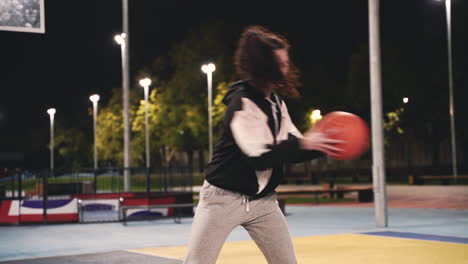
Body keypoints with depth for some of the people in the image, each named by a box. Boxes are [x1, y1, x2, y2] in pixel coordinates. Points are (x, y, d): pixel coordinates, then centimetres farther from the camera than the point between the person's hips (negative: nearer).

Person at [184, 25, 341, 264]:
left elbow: (290, 151, 7)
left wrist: (322, 145, -9)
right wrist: (303, 143, -24)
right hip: (225, 198, -7)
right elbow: (259, 158, -28)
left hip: (262, 200, 7)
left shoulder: (276, 102, 6)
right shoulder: (242, 102, -19)